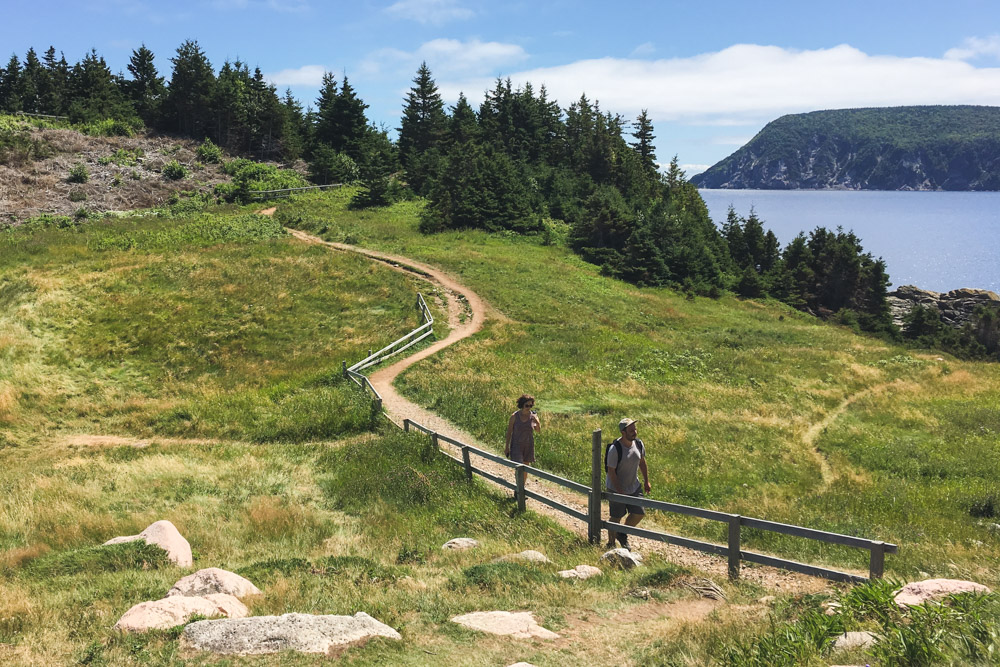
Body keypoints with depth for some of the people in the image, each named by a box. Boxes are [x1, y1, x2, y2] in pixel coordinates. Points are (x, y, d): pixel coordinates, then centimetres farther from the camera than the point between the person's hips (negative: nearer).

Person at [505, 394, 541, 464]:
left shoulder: (533, 416, -5)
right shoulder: (514, 416, -12)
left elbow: (538, 431, -1)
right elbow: (509, 432, -4)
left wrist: (538, 423, -22)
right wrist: (507, 447, -2)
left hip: (528, 445, 3)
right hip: (516, 445, -3)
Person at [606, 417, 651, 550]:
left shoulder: (638, 444, -5)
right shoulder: (615, 449, -25)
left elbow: (642, 462, 11)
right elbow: (611, 472, -21)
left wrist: (646, 481, 14)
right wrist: (620, 492, -20)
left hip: (634, 486, 6)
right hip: (617, 488, -6)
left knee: (639, 513, 3)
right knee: (616, 518, 6)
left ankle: (623, 535, 28)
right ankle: (611, 544, 26)